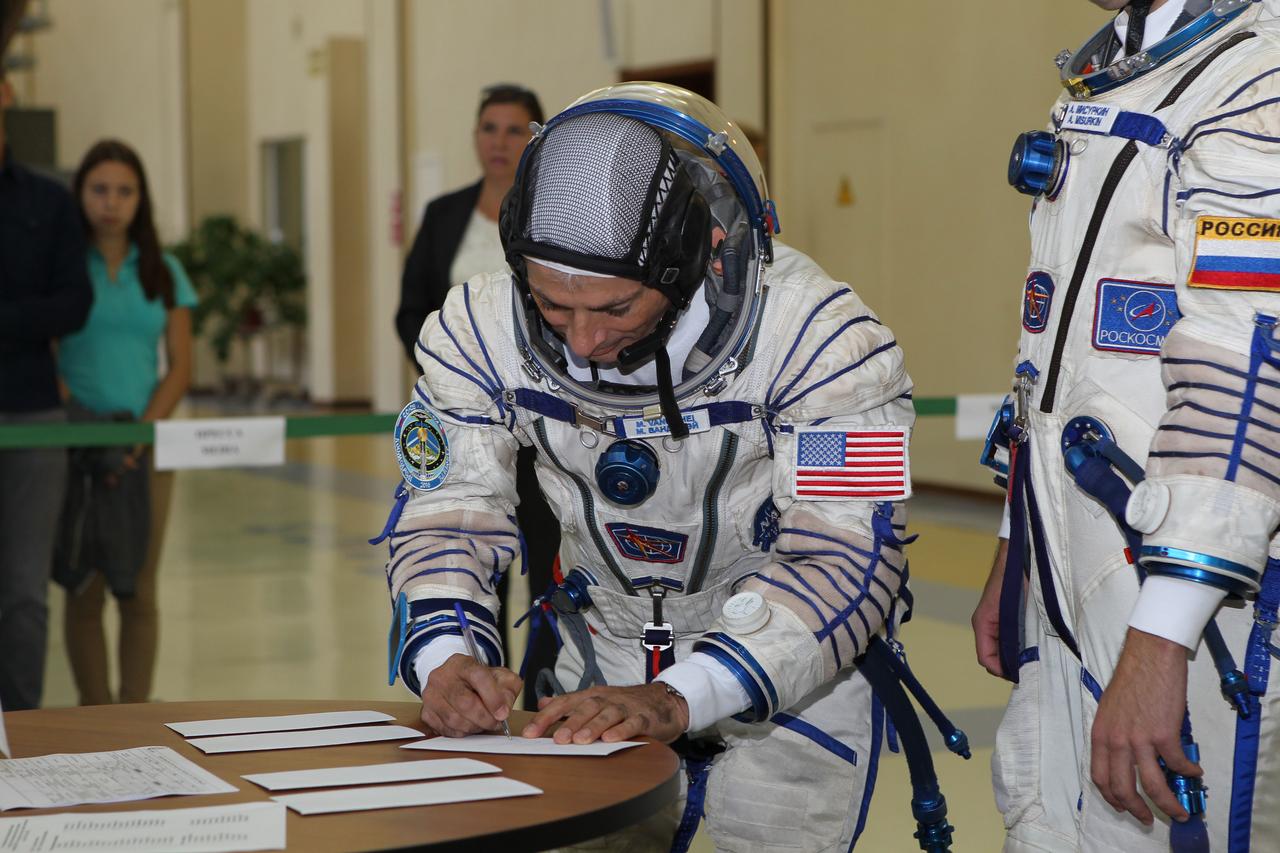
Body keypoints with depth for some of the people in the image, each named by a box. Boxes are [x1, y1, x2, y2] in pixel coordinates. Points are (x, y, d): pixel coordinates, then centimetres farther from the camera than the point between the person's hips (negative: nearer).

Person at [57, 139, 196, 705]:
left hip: (146, 446, 2)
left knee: (138, 591, 2)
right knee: (85, 591, -1)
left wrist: (142, 432, -9)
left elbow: (180, 366, 6)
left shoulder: (162, 272, 9)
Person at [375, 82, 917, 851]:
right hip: (605, 652, 3)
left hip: (794, 652, -3)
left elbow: (844, 560, -33)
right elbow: (447, 511, -12)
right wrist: (447, 655, -32)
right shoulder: (484, 328, -19)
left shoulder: (815, 333, -30)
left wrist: (680, 699, -43)